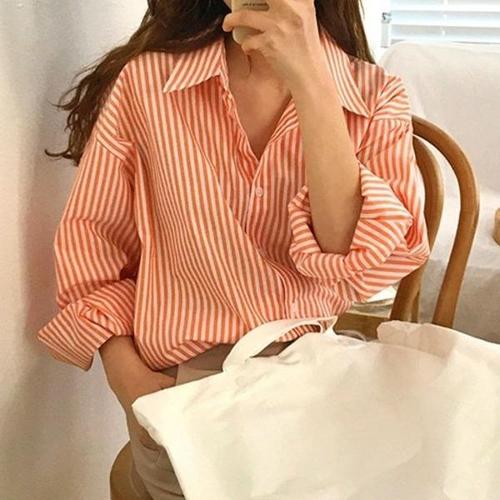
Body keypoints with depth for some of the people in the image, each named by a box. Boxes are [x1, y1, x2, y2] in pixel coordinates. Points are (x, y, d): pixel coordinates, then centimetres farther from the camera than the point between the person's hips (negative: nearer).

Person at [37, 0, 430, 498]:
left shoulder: (378, 99, -2)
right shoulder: (145, 80, -4)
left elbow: (358, 266, -16)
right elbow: (90, 232, 6)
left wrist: (312, 83, -23)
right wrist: (128, 377, -6)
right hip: (184, 391, -1)